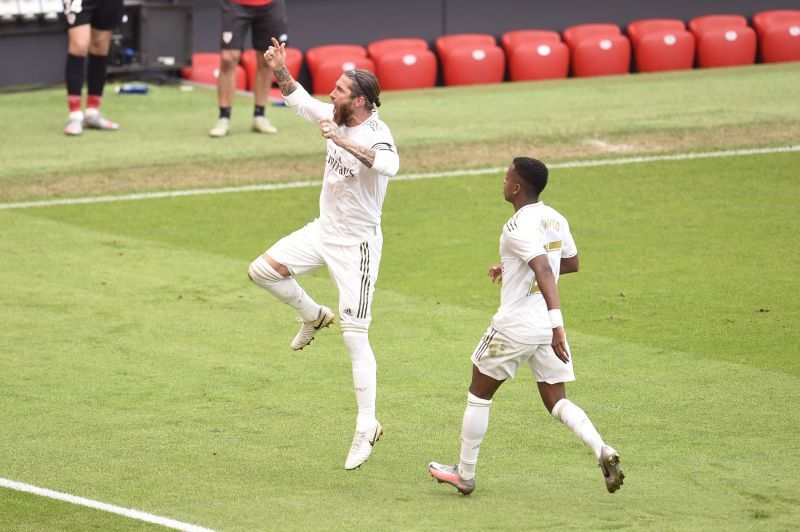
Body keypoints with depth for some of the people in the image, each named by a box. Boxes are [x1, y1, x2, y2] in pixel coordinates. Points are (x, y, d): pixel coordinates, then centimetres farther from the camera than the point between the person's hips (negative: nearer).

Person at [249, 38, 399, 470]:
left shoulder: (375, 134, -25)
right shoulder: (337, 118, -1)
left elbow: (389, 164, -49)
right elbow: (299, 100, 17)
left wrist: (343, 142, -55)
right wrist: (280, 71, 1)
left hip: (357, 244, -8)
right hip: (324, 231, 8)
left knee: (355, 337, -8)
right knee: (262, 270, 1)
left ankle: (367, 427, -1)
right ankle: (314, 317, 26)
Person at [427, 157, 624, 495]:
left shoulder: (519, 227, -17)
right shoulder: (555, 220, 8)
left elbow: (544, 270, -30)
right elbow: (571, 264, 23)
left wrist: (557, 322, -39)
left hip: (514, 326, -7)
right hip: (547, 326, 7)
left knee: (479, 394, 12)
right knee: (557, 402, 8)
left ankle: (464, 474, 20)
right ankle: (603, 452, -17)